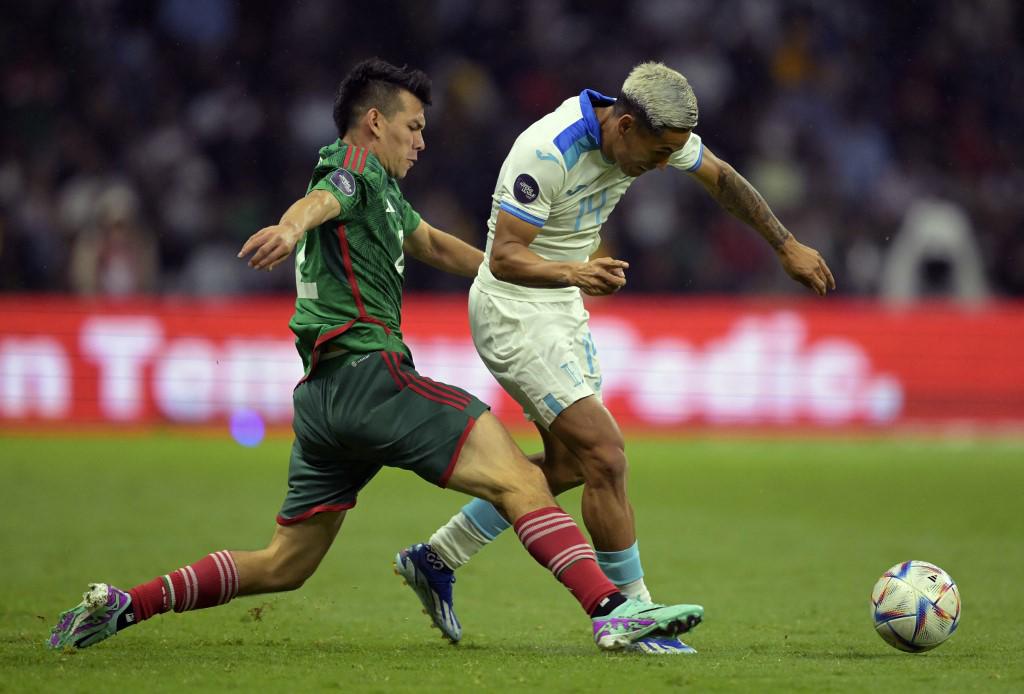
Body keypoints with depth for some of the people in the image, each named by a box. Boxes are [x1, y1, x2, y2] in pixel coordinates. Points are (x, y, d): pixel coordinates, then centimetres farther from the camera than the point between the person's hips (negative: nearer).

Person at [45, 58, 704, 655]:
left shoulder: (381, 189, 28)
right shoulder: (354, 167, -1)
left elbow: (435, 244, 44)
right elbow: (321, 200, -25)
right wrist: (292, 226, -48)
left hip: (323, 396, 10)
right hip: (369, 372, -10)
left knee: (283, 566, 13)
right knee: (520, 479, -19)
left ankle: (122, 605, 9)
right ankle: (613, 611, -33)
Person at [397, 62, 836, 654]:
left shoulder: (654, 129, -7)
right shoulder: (548, 153, -30)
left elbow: (723, 179, 11)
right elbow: (504, 258, -30)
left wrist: (788, 246, 13)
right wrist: (574, 272, -48)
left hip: (563, 312, 9)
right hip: (513, 312, -9)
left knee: (567, 463, 14)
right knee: (605, 456, -14)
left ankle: (437, 559, 25)